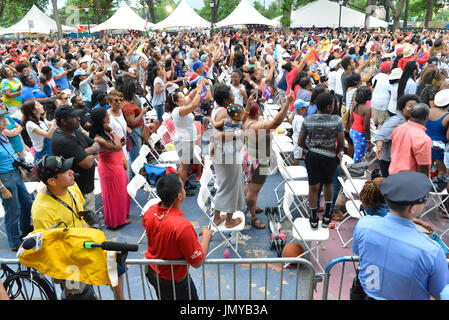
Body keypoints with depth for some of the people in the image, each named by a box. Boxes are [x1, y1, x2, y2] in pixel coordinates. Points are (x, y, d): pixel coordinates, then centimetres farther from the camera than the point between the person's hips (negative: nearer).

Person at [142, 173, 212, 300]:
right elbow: (197, 262, -27)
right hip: (174, 281, -6)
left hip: (152, 271, 6)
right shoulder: (183, 226, -40)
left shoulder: (150, 212, -18)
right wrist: (206, 235, -15)